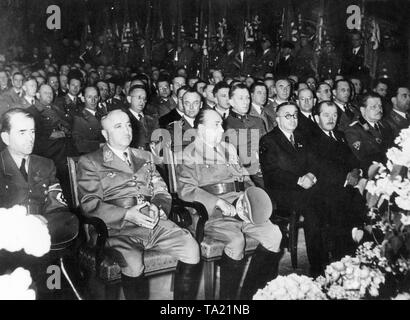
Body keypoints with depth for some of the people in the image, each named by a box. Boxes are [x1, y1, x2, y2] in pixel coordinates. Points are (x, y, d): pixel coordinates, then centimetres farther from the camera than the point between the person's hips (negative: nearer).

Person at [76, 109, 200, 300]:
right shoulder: (90, 162, 8)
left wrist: (158, 208, -3)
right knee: (133, 264, -34)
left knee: (191, 248, -19)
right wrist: (126, 214, -15)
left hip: (155, 222, 4)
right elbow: (90, 204, -2)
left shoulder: (145, 157, 24)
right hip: (119, 228, -4)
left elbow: (162, 192, 21)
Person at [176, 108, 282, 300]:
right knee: (236, 240, -33)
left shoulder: (229, 149, 26)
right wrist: (219, 202, -19)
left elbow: (244, 177, 26)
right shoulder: (187, 156, 4)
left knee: (274, 234, -16)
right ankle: (227, 296, -14)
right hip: (211, 212, -6)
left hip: (241, 205, 6)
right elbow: (186, 190, -9)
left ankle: (251, 292, -4)